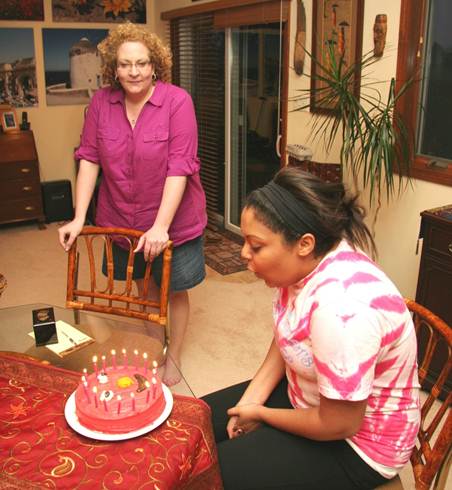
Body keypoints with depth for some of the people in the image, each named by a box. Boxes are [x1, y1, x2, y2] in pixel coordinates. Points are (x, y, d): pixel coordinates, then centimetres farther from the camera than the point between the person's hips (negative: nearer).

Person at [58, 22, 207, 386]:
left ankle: (173, 357, 34)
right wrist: (79, 218, -11)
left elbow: (179, 166, -21)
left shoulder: (177, 101, -17)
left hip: (172, 221, -3)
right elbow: (89, 158, -4)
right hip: (123, 221, 4)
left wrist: (160, 226, -26)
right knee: (144, 286, 20)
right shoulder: (101, 103, -5)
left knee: (174, 290, 12)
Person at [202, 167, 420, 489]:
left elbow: (339, 424, -27)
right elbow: (286, 339, 7)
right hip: (309, 398, 8)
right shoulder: (306, 263, -10)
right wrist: (250, 401, -4)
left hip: (358, 443, -8)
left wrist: (260, 414, -11)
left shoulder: (340, 305, -37)